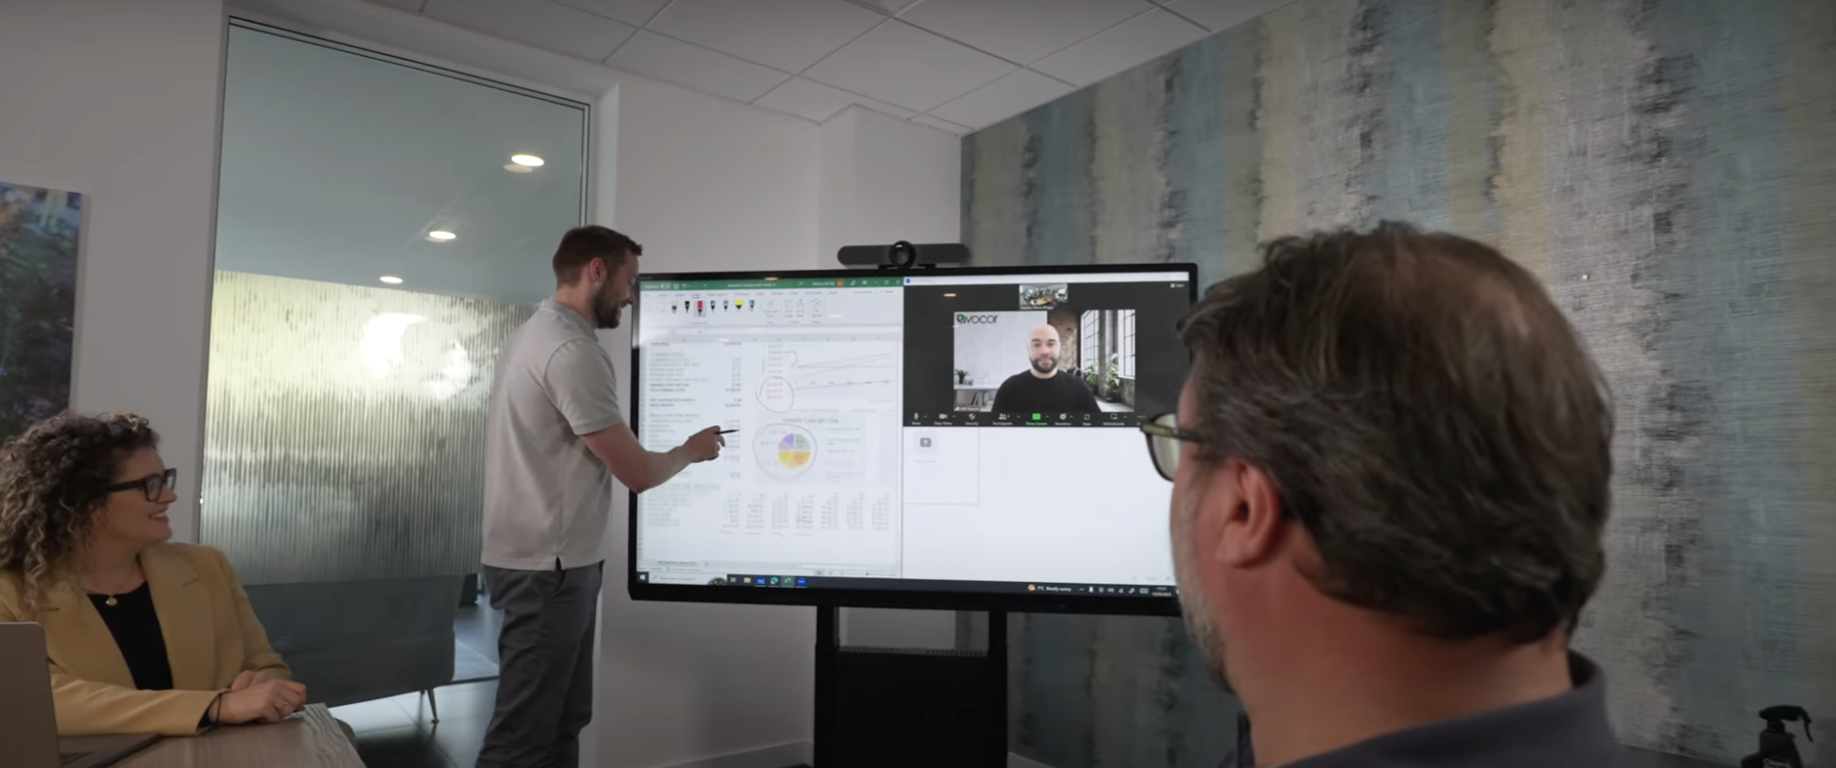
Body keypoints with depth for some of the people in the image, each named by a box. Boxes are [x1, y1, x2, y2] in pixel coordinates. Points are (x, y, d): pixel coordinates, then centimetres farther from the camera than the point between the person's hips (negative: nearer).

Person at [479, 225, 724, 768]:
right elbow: (637, 473, -18)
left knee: (561, 721, 16)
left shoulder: (536, 334, 14)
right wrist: (693, 449, 0)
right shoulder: (572, 351, -19)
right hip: (548, 568, -11)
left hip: (549, 561, 11)